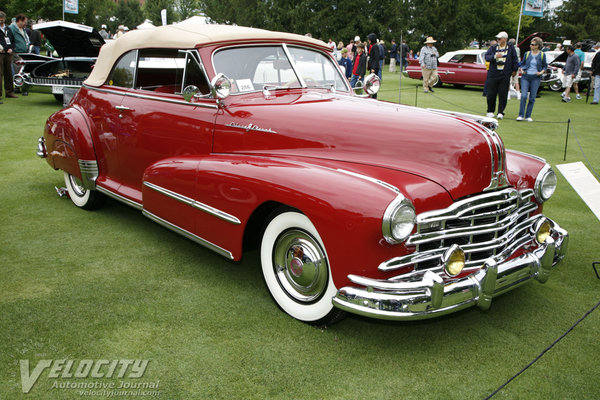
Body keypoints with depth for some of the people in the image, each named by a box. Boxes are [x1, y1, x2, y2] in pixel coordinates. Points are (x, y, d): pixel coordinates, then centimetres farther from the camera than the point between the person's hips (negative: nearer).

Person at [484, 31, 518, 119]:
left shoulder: (511, 48, 7)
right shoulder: (493, 48, 8)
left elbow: (515, 59, 12)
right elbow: (487, 57, -6)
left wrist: (514, 70, 10)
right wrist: (494, 56, -24)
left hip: (505, 75, -1)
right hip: (493, 74, 1)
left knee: (503, 95, -1)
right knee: (491, 94, 3)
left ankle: (500, 112, 6)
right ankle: (490, 111, 18)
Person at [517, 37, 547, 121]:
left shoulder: (542, 55, 3)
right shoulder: (527, 54, 6)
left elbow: (545, 66, 10)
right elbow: (522, 64, 15)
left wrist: (541, 72, -8)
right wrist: (522, 70, -4)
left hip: (536, 78, 0)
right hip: (525, 77, 0)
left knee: (532, 98, 3)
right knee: (523, 96, -11)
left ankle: (528, 116, 11)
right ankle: (521, 115, -5)